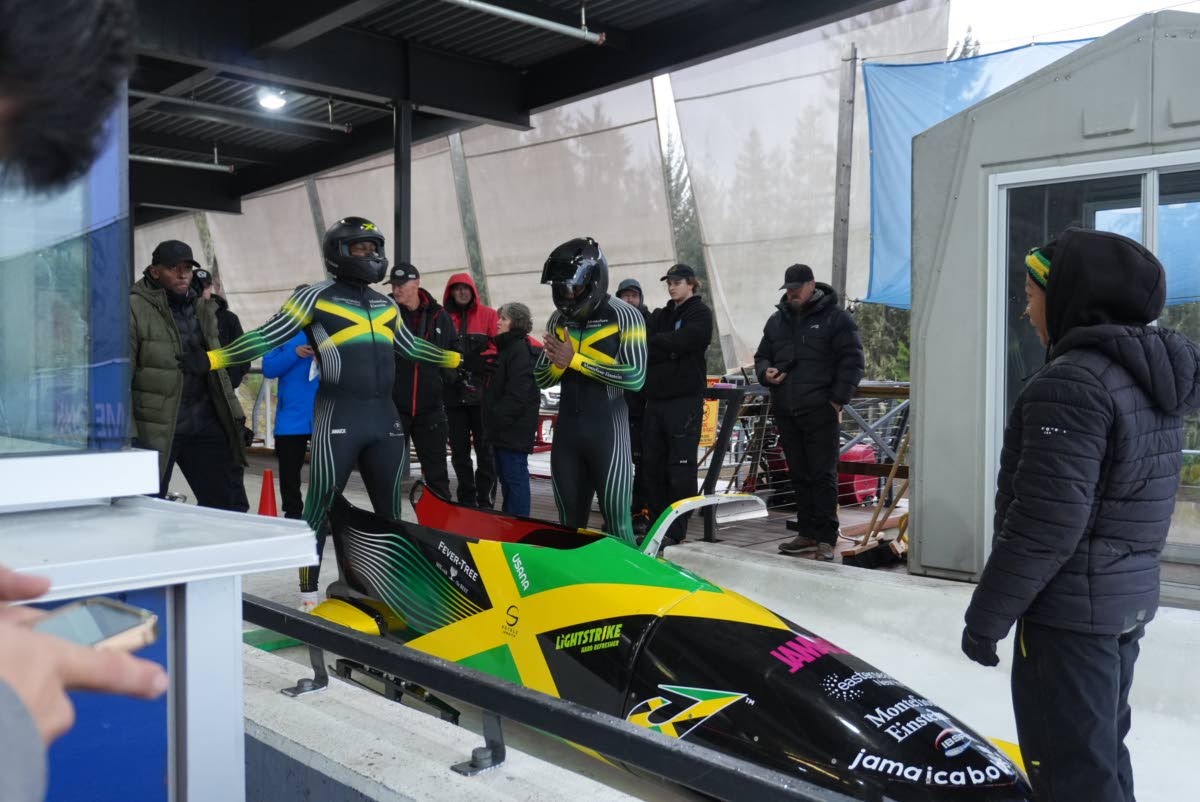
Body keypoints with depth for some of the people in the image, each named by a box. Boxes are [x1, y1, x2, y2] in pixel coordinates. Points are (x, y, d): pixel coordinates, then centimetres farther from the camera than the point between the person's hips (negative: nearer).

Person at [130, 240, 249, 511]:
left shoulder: (202, 308, 14)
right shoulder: (135, 309, -7)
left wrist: (234, 415, 18)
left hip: (205, 423, 6)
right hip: (155, 428, -6)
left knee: (230, 504, 7)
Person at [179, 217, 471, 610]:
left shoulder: (385, 305, 16)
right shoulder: (316, 297, 0)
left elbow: (410, 346, 29)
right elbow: (266, 337, -3)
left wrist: (460, 359, 33)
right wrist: (209, 360, -12)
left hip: (384, 416, 6)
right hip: (339, 415, -5)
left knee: (389, 507, 12)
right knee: (321, 503, 0)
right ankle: (309, 590, 11)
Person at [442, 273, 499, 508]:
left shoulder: (488, 315, 4)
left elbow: (499, 347, -3)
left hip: (481, 393, -3)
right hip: (453, 393, 3)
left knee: (485, 448, -3)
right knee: (459, 449, 9)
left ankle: (485, 501, 2)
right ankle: (466, 499, 19)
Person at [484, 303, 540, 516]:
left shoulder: (520, 351, -15)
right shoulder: (507, 348, 19)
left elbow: (517, 395, -22)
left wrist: (496, 419, -18)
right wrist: (492, 422, 17)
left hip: (514, 430, -11)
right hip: (504, 431, 11)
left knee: (515, 478, -7)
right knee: (506, 477, 16)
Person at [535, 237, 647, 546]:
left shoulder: (625, 316, -6)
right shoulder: (558, 320, 11)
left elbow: (635, 377, -17)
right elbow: (540, 379, 10)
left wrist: (576, 360, -16)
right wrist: (557, 363, -12)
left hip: (607, 428, -5)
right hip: (567, 427, 5)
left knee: (617, 519, -1)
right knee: (570, 520, 13)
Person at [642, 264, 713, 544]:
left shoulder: (700, 314, 1)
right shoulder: (660, 315, 19)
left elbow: (680, 342, -16)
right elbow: (643, 349, 6)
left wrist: (653, 344, -6)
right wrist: (668, 352, -12)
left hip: (685, 400, -6)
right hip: (656, 398, 7)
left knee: (680, 467, -6)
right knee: (652, 464, 9)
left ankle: (675, 531, -2)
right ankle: (657, 524, 18)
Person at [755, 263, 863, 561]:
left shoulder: (835, 317, 1)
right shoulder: (777, 320, 18)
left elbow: (852, 361, -3)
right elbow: (762, 356, 25)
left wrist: (837, 400, -10)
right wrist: (765, 372, 2)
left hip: (820, 413, -5)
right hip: (785, 411, 6)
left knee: (823, 475, -5)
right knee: (799, 475, 10)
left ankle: (826, 538, 0)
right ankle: (807, 533, 18)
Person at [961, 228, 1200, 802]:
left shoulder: (1073, 381, -21)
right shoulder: (1153, 373, 8)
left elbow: (1046, 523, -24)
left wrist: (986, 615, -16)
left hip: (1070, 609, -9)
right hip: (1129, 596, 10)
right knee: (1101, 749, 23)